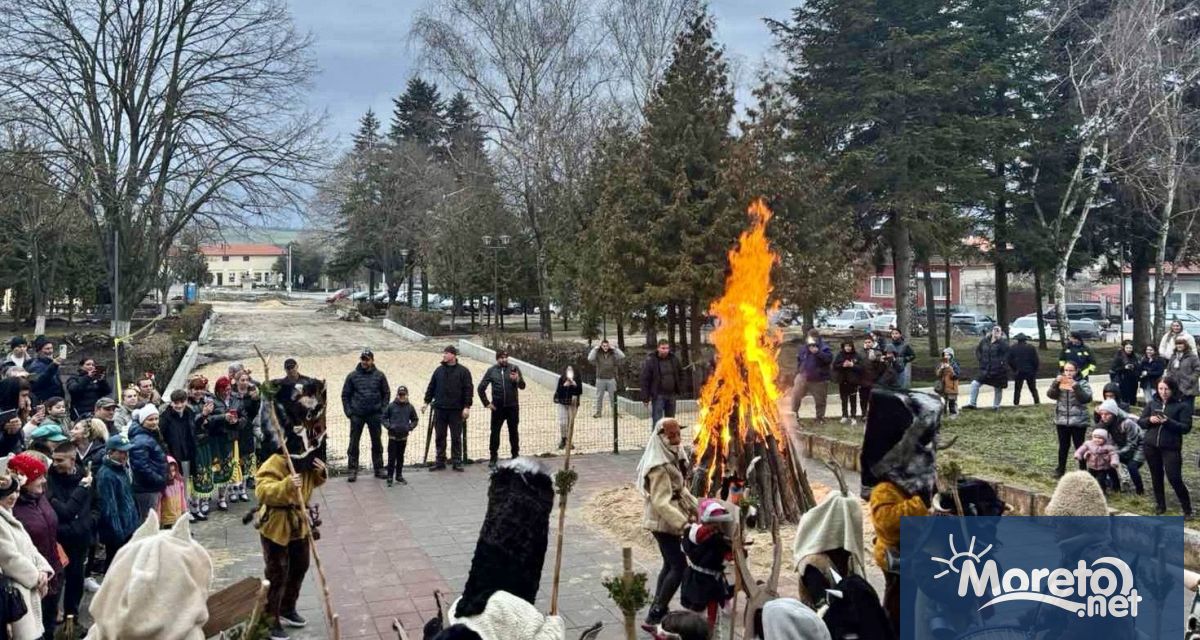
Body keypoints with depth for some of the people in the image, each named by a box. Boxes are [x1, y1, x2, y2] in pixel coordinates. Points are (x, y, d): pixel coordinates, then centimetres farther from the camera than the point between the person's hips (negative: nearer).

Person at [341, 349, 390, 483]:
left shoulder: (379, 375, 2)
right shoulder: (353, 376, 0)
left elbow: (386, 393, 7)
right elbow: (345, 395, 4)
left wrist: (383, 409, -3)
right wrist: (348, 411, -5)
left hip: (375, 415, 1)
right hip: (357, 415, -1)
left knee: (377, 442, 9)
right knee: (354, 443, 1)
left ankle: (378, 468, 19)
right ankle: (353, 470, 8)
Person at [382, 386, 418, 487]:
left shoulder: (410, 407, 0)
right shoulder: (391, 406, -7)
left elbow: (415, 420, 10)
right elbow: (384, 418, 1)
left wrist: (409, 427, -7)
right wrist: (389, 426, -14)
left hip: (404, 436, 3)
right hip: (393, 436, -3)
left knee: (400, 457, 13)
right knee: (392, 457, -2)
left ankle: (399, 476, 25)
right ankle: (390, 477, 6)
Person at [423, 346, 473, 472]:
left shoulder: (463, 371, -1)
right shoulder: (439, 370, 10)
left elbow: (468, 390, -4)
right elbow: (431, 387, 16)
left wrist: (467, 406, -11)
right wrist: (427, 402, 10)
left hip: (456, 410, -3)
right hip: (439, 409, 3)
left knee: (456, 437, 2)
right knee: (439, 437, 6)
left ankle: (456, 462, 10)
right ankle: (440, 461, 14)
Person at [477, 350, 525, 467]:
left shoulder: (514, 368, 0)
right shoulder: (491, 371, 1)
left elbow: (522, 386, -6)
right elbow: (481, 388, 5)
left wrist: (517, 379, -27)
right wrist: (486, 403, 0)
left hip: (513, 406, 0)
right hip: (497, 407, 0)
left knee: (513, 432, 9)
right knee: (495, 432, 2)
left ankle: (515, 456, 20)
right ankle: (492, 458, 11)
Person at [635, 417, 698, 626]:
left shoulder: (674, 458, 6)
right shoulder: (660, 467, -24)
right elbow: (661, 502, -29)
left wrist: (698, 506, 10)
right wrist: (683, 523, -34)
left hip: (668, 521, 10)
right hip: (662, 522, -10)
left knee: (670, 564, 16)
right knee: (679, 566, -9)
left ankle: (658, 609, 25)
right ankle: (655, 615, -4)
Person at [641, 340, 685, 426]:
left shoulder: (674, 359, 5)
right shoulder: (650, 360, -10)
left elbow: (680, 374, 19)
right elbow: (644, 380, -10)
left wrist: (679, 389, 10)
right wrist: (645, 398, -13)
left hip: (671, 395, 5)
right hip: (658, 396, -5)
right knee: (657, 421, -8)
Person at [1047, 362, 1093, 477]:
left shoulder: (1082, 383, -5)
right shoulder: (1059, 382, 6)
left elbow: (1087, 398, -18)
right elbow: (1051, 395, -4)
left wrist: (1076, 386, -28)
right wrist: (1055, 383, -18)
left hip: (1078, 421, -3)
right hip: (1062, 420, 4)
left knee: (1079, 446, 1)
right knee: (1063, 446, 14)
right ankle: (1060, 469, 24)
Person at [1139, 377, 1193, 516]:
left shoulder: (1182, 406, -4)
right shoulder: (1152, 403, 8)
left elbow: (1186, 428, -10)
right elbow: (1140, 422, 10)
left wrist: (1168, 421, -23)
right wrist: (1150, 419, -11)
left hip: (1171, 448, -4)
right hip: (1150, 446, 4)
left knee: (1174, 479, -7)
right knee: (1156, 477, 13)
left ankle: (1187, 509, 10)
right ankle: (1160, 505, 29)